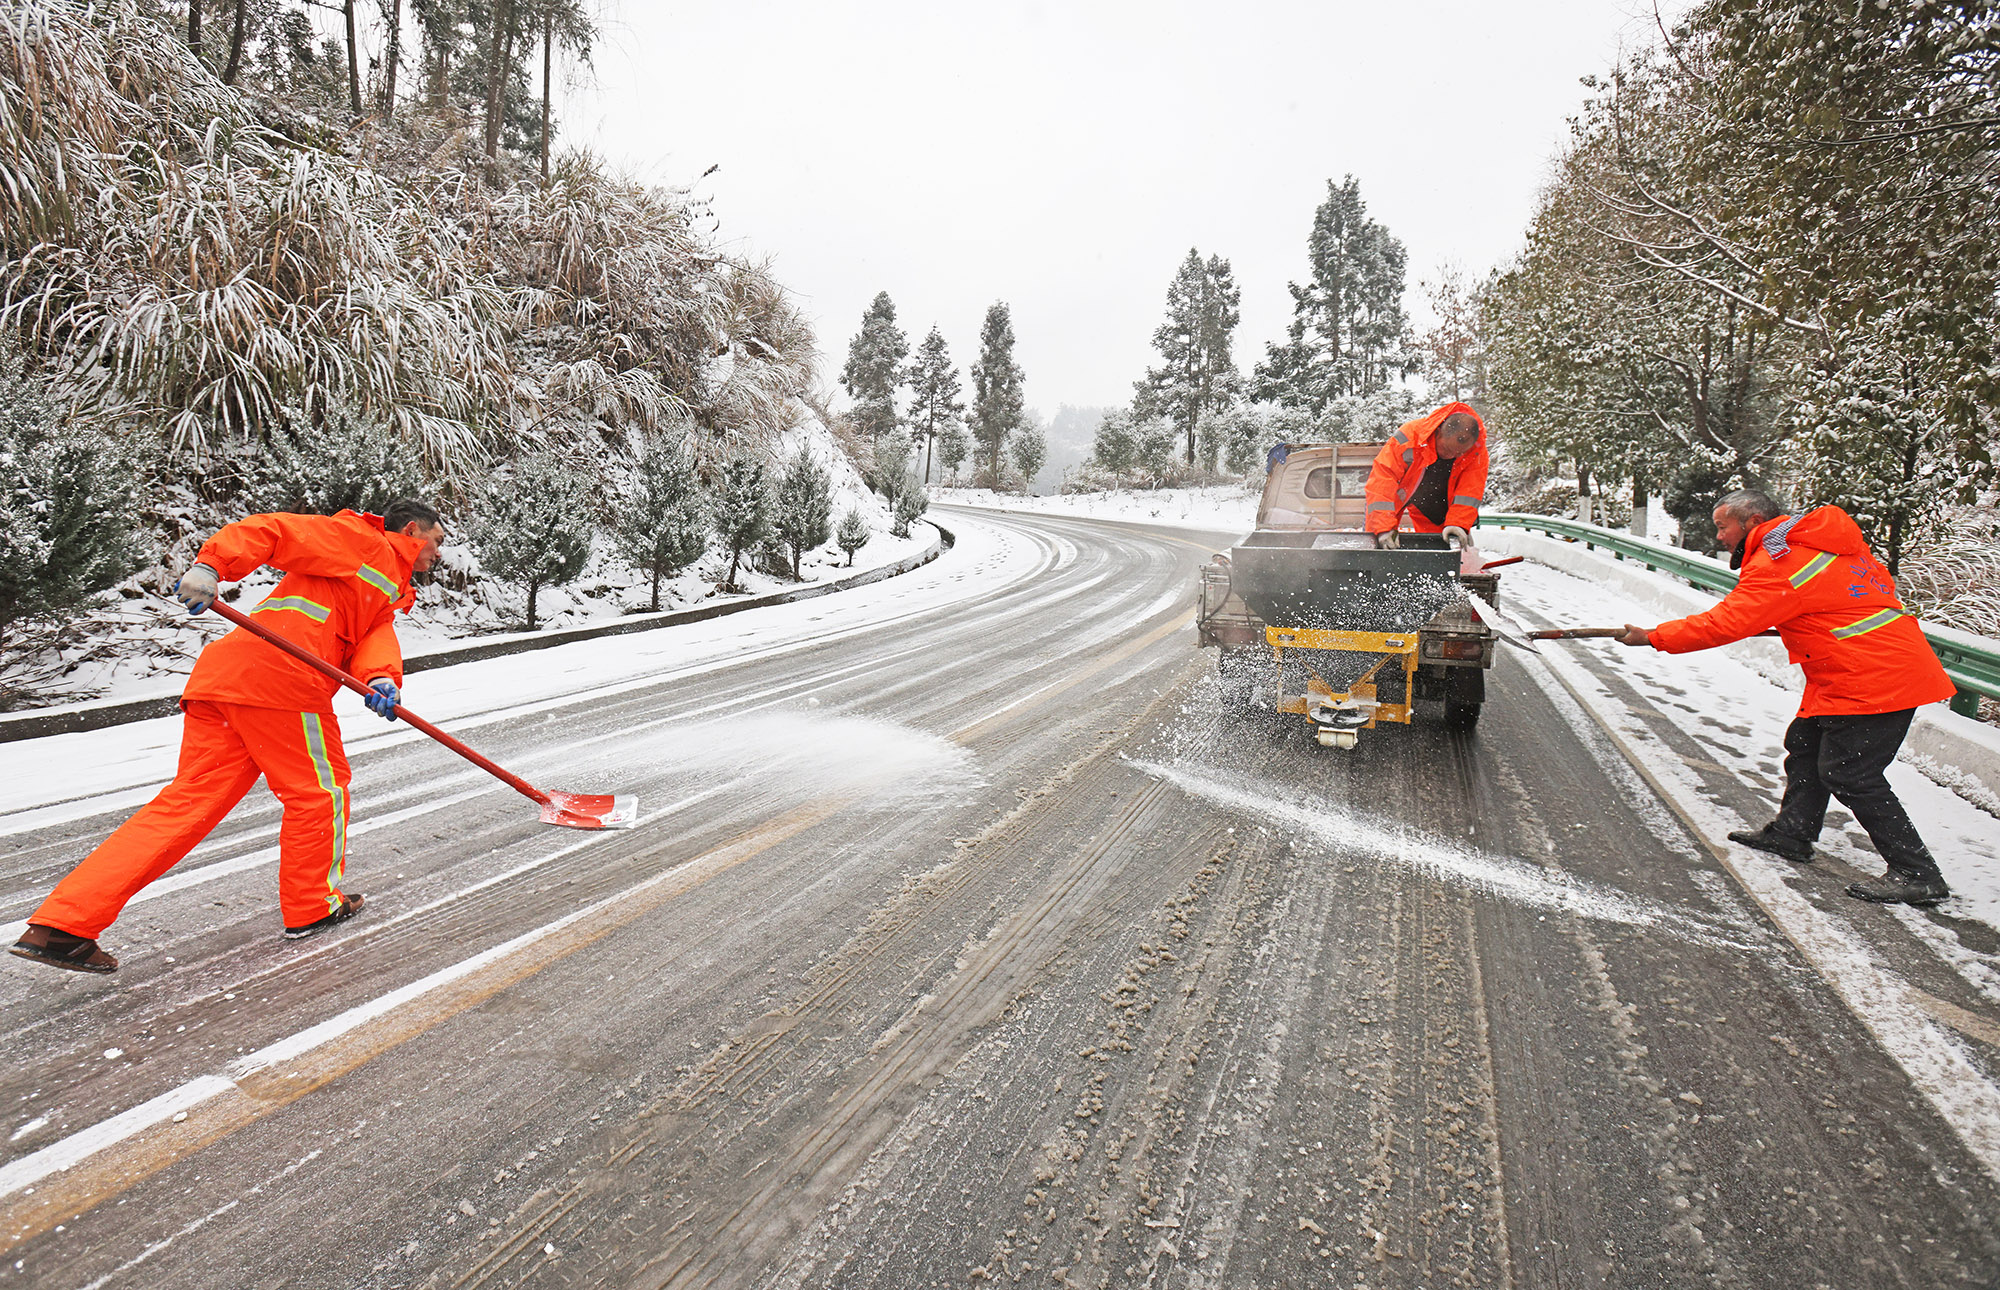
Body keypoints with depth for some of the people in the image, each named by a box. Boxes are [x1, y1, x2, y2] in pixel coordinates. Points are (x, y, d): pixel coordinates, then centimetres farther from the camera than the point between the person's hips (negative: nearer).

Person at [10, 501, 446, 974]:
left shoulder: (388, 596, 29)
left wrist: (382, 678, -14)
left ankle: (61, 924, 2)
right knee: (319, 788, 6)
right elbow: (269, 530, -4)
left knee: (189, 801, 4)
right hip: (276, 674, -9)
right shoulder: (362, 541, 6)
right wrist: (211, 565, -20)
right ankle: (311, 907, 18)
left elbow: (376, 637, 9)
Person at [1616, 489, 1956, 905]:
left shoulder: (1776, 566, -18)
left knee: (1849, 774, -7)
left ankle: (1918, 875, 0)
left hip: (1873, 677, -11)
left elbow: (1724, 624, -21)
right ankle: (1791, 834, 30)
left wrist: (1654, 637, -13)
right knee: (1805, 744, 18)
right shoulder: (1816, 540, 12)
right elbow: (1880, 583, 21)